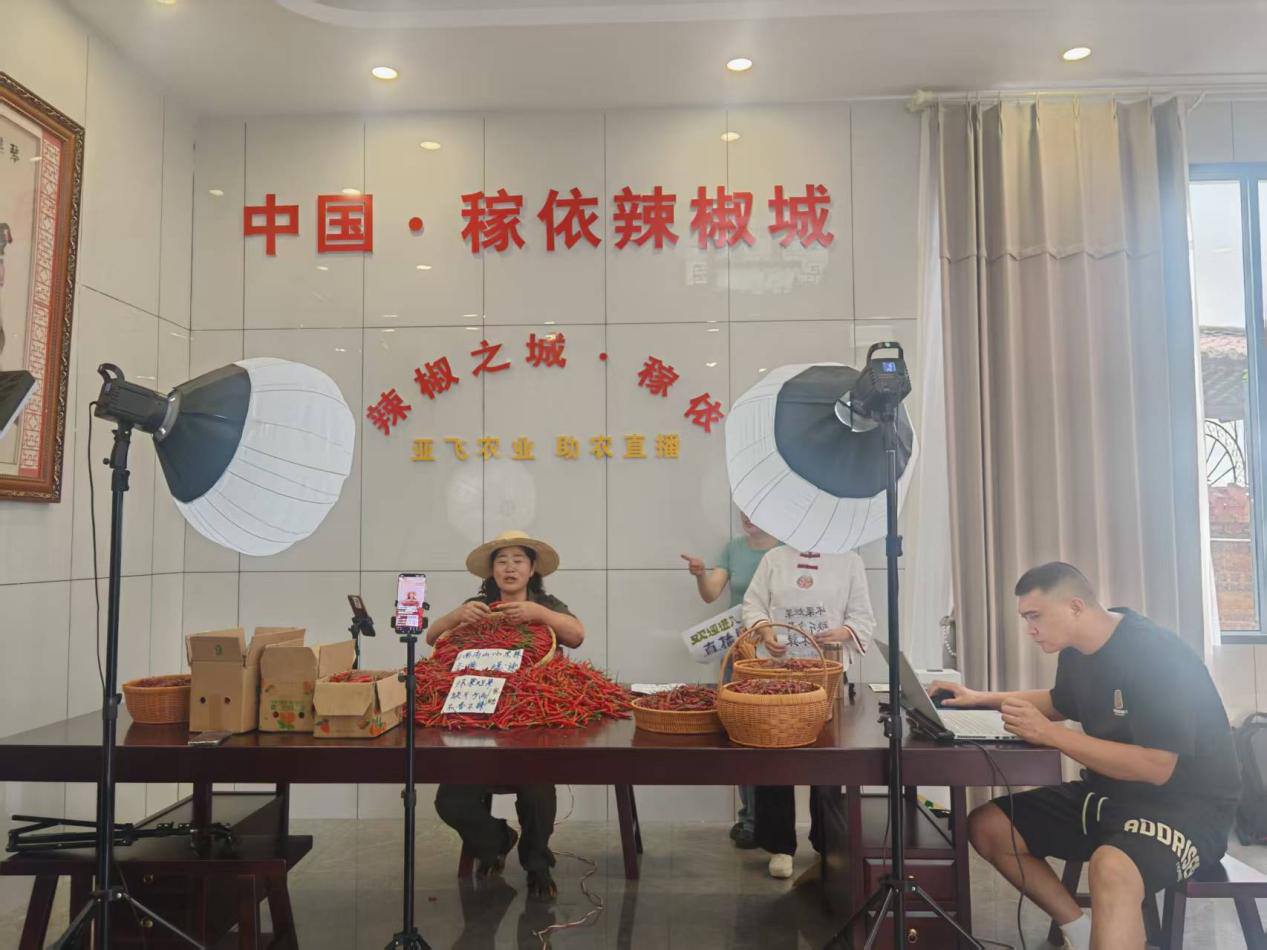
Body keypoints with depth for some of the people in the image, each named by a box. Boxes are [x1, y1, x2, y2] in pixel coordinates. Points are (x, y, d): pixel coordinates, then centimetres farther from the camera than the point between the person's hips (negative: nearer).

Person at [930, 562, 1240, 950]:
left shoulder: (1154, 655, -23)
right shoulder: (1078, 652, 3)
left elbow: (1156, 767, -28)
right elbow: (1061, 703, 26)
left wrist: (1049, 735, -26)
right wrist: (982, 698, 14)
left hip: (1183, 804, -9)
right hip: (1110, 793, 9)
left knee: (1111, 869, -42)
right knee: (986, 827, 0)